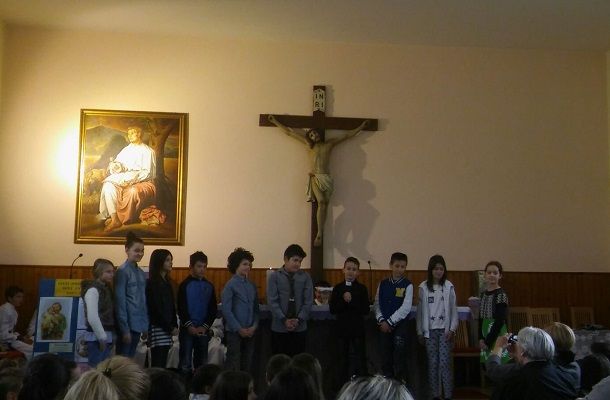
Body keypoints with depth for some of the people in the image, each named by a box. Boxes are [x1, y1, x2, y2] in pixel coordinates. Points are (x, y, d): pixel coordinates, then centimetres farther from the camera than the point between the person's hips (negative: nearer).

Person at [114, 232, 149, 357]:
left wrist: (145, 326, 11)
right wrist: (125, 328, -16)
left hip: (138, 325, 7)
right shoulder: (122, 271, -10)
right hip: (127, 324, -7)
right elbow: (120, 302, -13)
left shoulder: (141, 273, 12)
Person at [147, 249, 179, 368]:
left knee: (162, 363, 6)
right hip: (158, 328, -7)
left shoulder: (167, 281, 16)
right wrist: (170, 328, -10)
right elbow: (156, 308, -12)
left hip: (167, 328, 7)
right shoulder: (152, 283, -8)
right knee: (158, 364, -9)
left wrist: (174, 325, 5)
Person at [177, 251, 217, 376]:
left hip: (203, 330, 3)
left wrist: (205, 326, -5)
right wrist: (190, 326, -13)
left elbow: (213, 309, 6)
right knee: (186, 364, -2)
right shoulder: (185, 285, -2)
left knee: (202, 363, 7)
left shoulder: (209, 286, 8)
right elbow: (181, 309, -6)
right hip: (187, 330, -3)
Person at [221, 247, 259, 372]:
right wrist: (239, 329, -11)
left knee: (247, 364, 8)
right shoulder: (230, 285, -7)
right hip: (234, 331, -5)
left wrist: (254, 326, -3)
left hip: (249, 332, 5)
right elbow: (226, 310, -11)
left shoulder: (252, 286, 9)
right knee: (233, 364, -3)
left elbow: (256, 309, 12)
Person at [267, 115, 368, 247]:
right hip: (315, 177, -2)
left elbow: (347, 135, 23)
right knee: (321, 202, -21)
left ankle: (319, 234, -13)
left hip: (327, 178, 2)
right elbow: (289, 132, 20)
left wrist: (361, 127, 24)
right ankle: (320, 233, -25)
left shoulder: (329, 144, 17)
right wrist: (276, 122, 23)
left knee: (324, 205, -10)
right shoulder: (309, 145, 16)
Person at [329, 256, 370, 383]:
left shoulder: (362, 289, -1)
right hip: (342, 329, 2)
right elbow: (332, 309, -4)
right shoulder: (338, 288, 3)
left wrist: (351, 301, -18)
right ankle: (343, 385, 21)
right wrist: (343, 300, -19)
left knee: (359, 359, -2)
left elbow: (366, 310, -9)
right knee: (343, 359, 12)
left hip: (358, 329, -2)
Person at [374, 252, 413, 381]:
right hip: (384, 325, 3)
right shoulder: (383, 284, 7)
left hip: (400, 325, -3)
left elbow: (406, 308, -11)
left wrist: (389, 322, -12)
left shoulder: (407, 285, -5)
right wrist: (381, 320, -7)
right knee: (386, 357, 8)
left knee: (399, 358, -4)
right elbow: (377, 304, 7)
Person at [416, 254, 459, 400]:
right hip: (430, 330, 1)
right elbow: (420, 310, 4)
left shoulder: (449, 287, 0)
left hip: (445, 330, -1)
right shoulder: (424, 287, 0)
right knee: (432, 363, 4)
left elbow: (453, 309, 2)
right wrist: (420, 331, 4)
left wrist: (452, 329, -5)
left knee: (445, 362, -4)